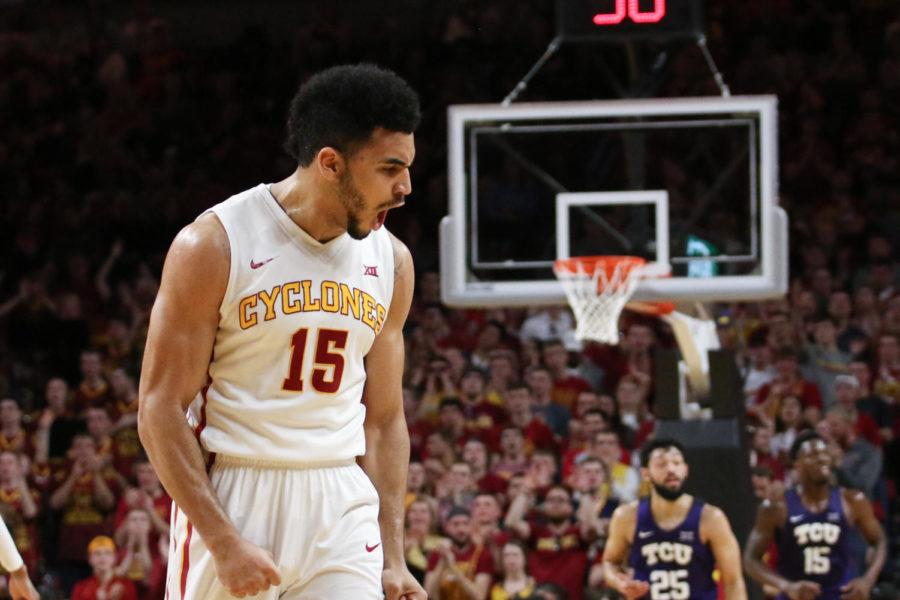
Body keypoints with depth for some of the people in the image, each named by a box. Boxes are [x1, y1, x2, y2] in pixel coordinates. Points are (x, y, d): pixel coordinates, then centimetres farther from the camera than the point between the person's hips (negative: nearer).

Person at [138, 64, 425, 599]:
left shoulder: (391, 262, 7)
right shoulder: (215, 247, -9)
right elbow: (161, 410, -9)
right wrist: (223, 541, -16)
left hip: (341, 510, 4)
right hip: (230, 498, -4)